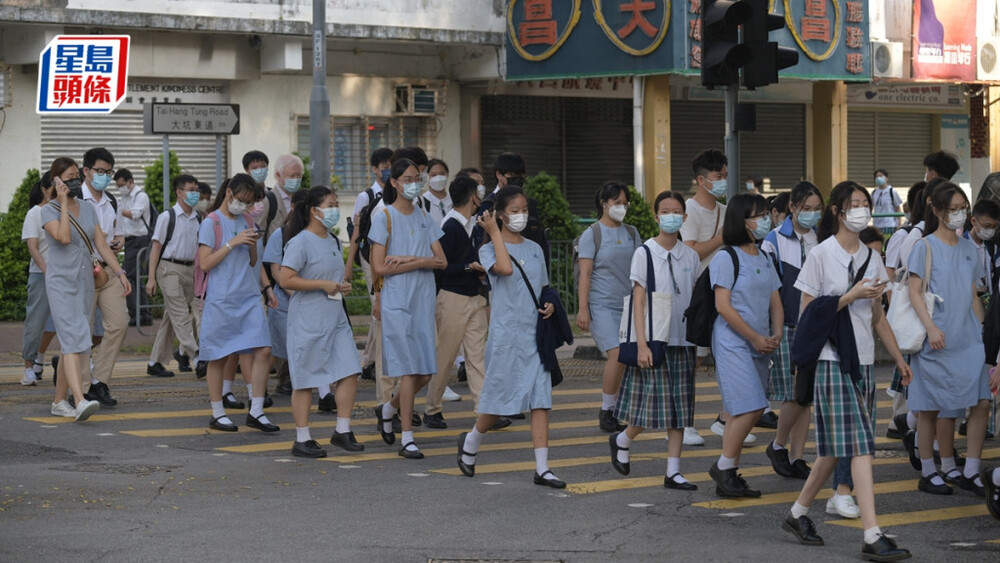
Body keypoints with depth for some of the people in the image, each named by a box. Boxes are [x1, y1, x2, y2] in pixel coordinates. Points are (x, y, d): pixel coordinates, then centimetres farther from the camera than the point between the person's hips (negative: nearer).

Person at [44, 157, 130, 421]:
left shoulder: (88, 209, 12)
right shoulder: (49, 211, -4)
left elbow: (102, 244, 11)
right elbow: (63, 237, -22)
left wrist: (120, 273, 2)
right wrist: (63, 203, -15)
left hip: (85, 282, 6)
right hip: (61, 283, -6)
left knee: (72, 344, 9)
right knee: (73, 341, -19)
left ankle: (59, 401, 18)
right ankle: (80, 401, -31)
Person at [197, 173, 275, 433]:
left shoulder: (247, 222, 12)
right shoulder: (211, 224, -5)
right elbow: (205, 263, -12)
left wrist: (253, 244, -2)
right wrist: (233, 243, -16)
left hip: (249, 297, 5)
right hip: (221, 299, -5)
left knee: (263, 350, -5)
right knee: (218, 357, 3)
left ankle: (256, 412, 1)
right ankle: (217, 414, 15)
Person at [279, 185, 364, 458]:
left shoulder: (333, 241, 14)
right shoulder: (301, 242, -12)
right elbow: (285, 280, -20)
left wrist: (341, 288, 7)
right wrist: (323, 285, -19)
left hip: (335, 318, 8)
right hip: (308, 320, -8)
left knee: (350, 372, 1)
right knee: (305, 380, 0)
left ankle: (342, 431, 12)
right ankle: (302, 440, 7)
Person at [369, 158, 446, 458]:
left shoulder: (424, 217, 13)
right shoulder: (384, 217, -3)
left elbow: (441, 261, 3)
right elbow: (378, 267, -11)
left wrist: (407, 258, -11)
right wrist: (420, 262, -9)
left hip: (424, 301, 5)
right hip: (397, 301, -5)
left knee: (425, 372, 3)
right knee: (409, 370, -9)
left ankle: (388, 409, 29)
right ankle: (407, 440, -5)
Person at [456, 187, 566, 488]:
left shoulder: (535, 249, 14)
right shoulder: (489, 249, -3)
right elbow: (505, 268, -25)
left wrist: (549, 305, 1)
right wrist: (495, 232, -16)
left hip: (535, 333, 4)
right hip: (506, 334, -4)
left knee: (540, 399, -4)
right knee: (499, 397, 2)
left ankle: (542, 468, -5)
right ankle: (470, 441, 31)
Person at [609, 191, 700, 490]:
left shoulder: (690, 256, 8)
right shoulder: (644, 253, -4)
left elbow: (695, 300, 14)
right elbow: (639, 302, -7)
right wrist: (642, 344, -14)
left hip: (683, 341, 4)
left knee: (679, 409, 3)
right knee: (653, 406, -5)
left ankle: (673, 472, 7)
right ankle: (622, 440, 24)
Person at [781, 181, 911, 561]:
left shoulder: (871, 258, 12)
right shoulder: (821, 255, -7)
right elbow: (808, 313, -8)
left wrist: (899, 358, 14)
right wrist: (852, 296, -15)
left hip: (862, 361, 7)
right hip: (832, 361, -7)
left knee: (835, 448, 11)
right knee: (859, 445, -14)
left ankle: (798, 513, 27)